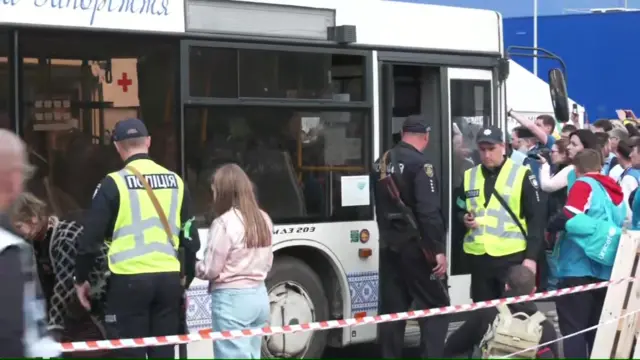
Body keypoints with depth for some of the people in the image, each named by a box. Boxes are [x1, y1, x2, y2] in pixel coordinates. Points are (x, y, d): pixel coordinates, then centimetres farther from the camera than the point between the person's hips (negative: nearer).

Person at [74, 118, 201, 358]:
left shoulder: (114, 184, -6)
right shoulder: (175, 181, 9)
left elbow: (91, 238, -5)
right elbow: (190, 236, 12)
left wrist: (81, 279, 8)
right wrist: (187, 277, 24)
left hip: (129, 280, -4)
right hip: (168, 278, 4)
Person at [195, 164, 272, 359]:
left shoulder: (224, 223, -15)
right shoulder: (263, 219, 8)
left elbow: (210, 269, -11)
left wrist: (191, 266, 7)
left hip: (232, 299, -8)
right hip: (259, 295, 8)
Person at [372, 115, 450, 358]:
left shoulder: (382, 163, 10)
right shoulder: (419, 164, -15)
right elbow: (429, 212, -21)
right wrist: (438, 249, -19)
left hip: (389, 246, 7)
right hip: (415, 246, -7)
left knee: (391, 308, 11)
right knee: (436, 306, 0)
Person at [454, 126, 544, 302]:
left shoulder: (521, 175, -4)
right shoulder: (469, 176, 9)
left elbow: (536, 217, -4)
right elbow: (459, 210, 21)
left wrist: (532, 255, -10)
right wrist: (464, 219, -3)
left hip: (512, 256, -4)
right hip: (478, 257, 4)